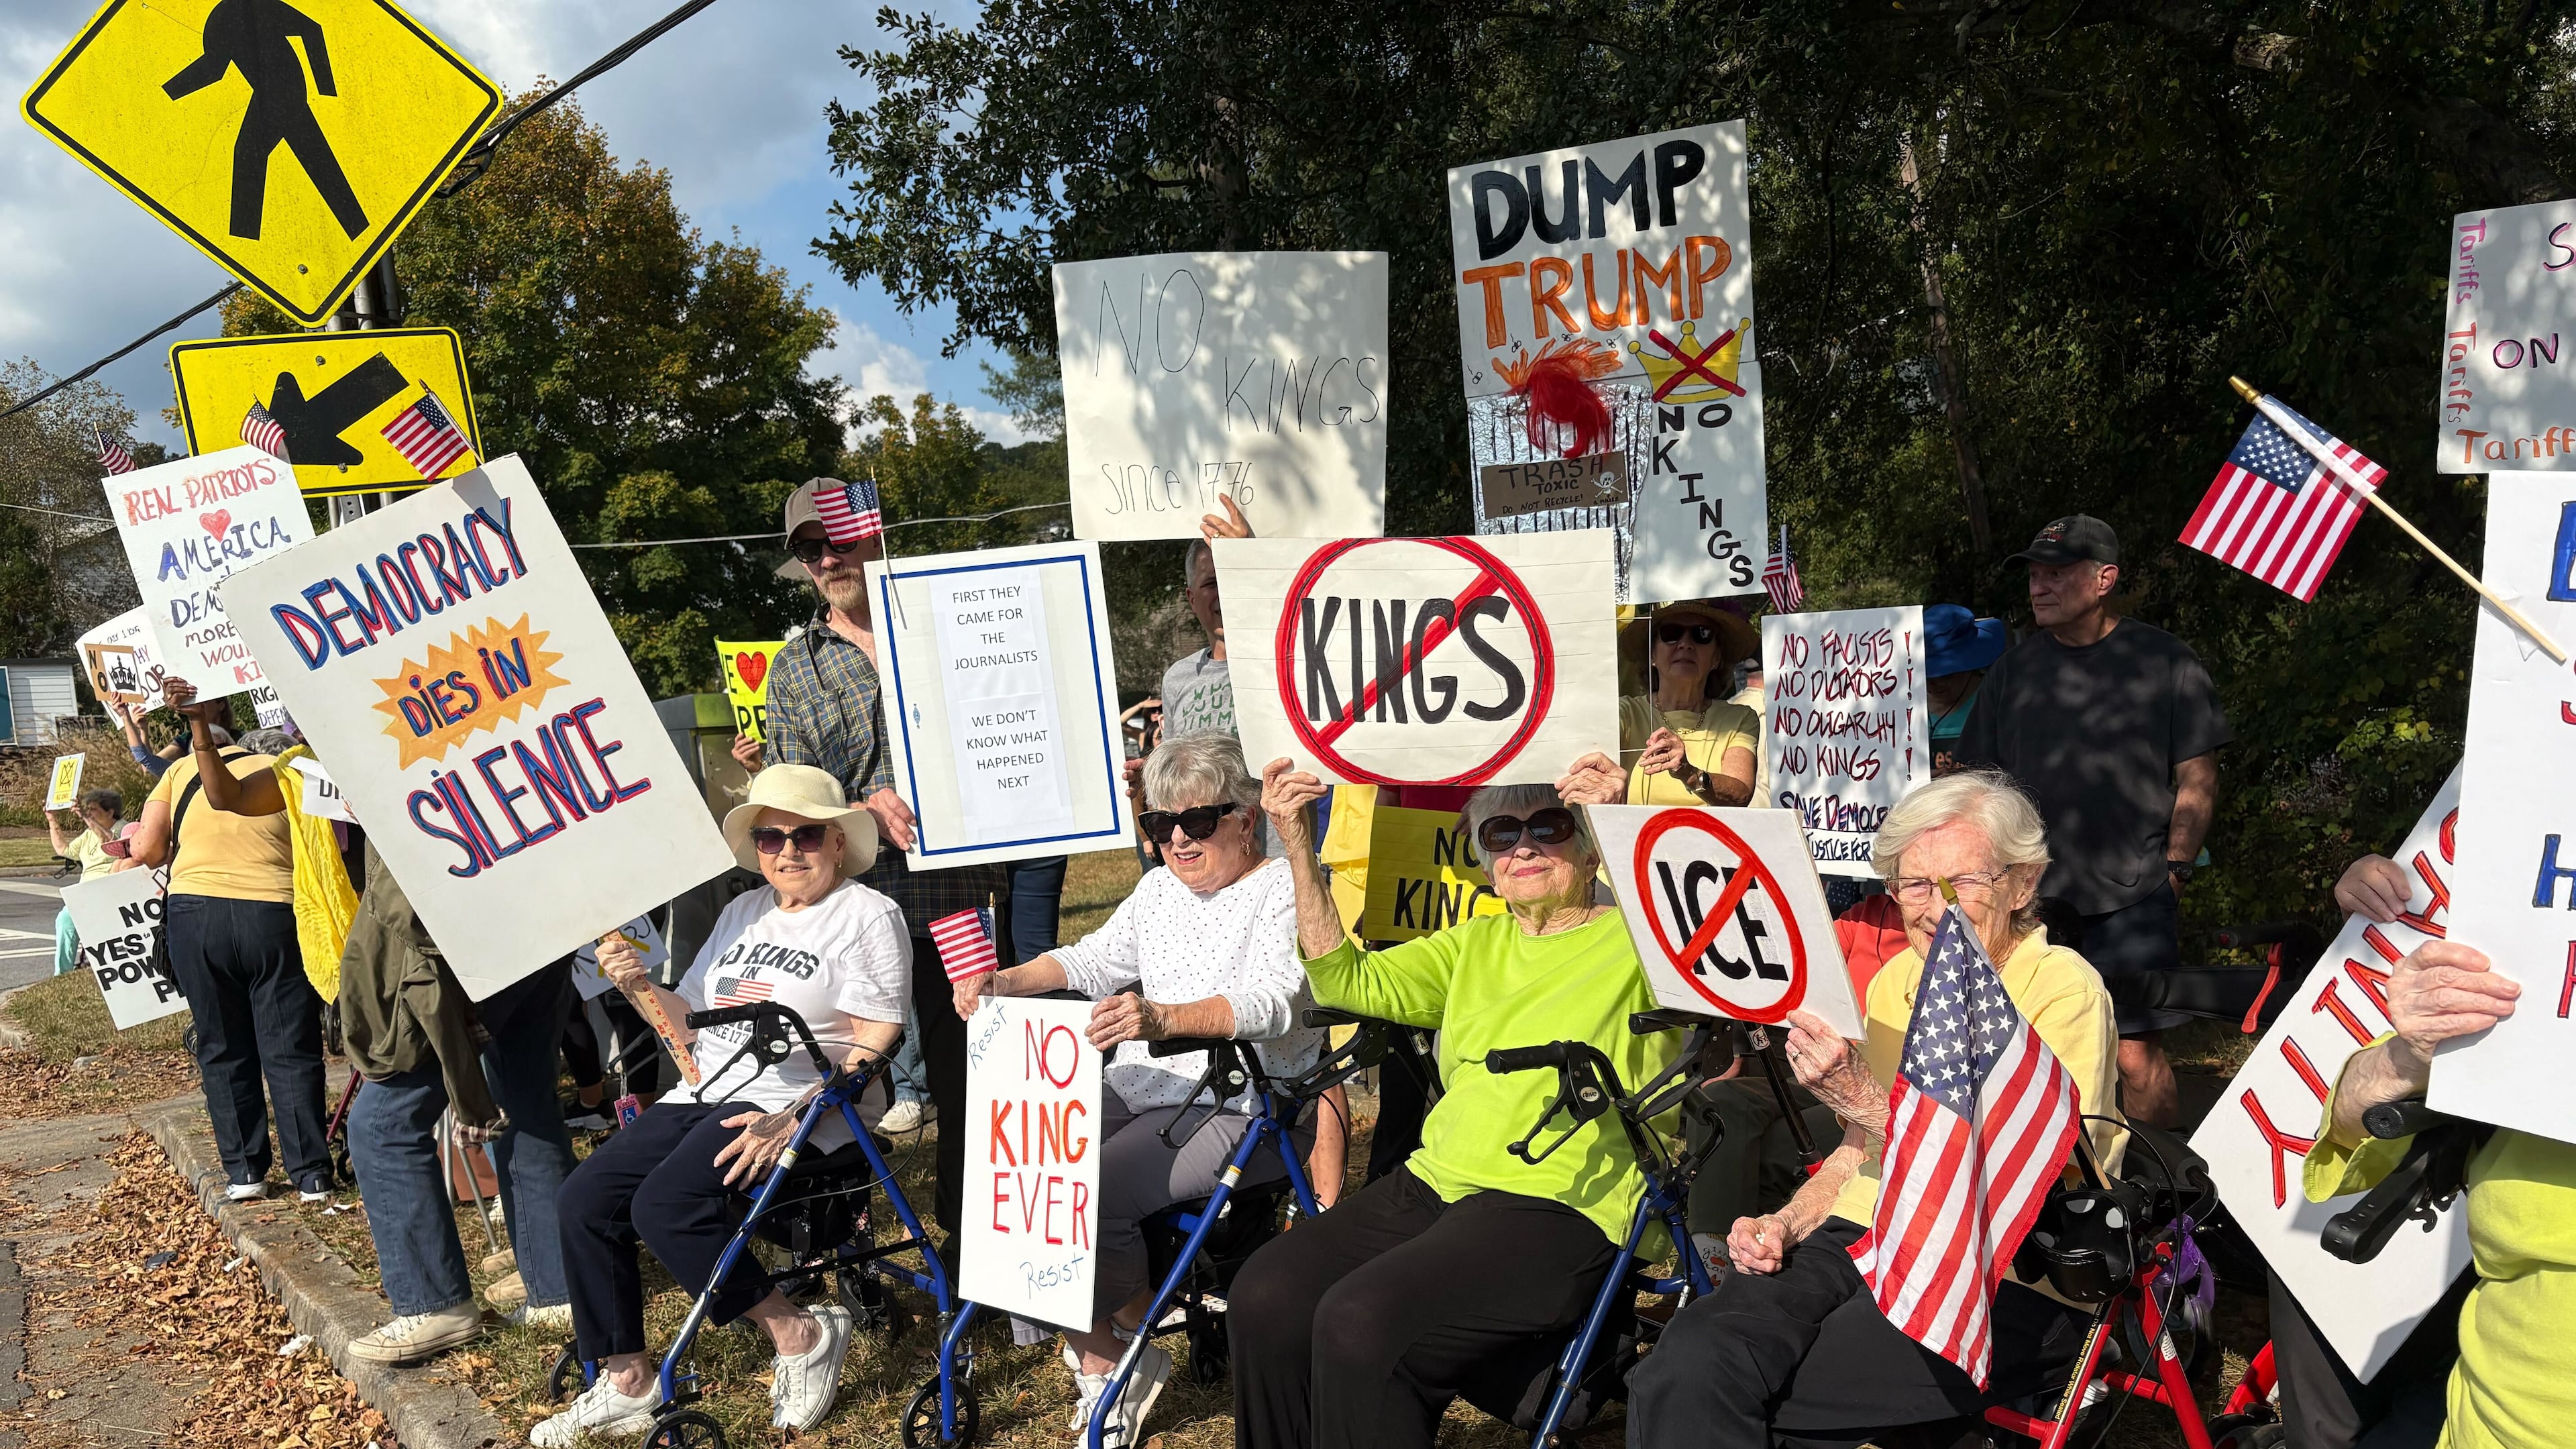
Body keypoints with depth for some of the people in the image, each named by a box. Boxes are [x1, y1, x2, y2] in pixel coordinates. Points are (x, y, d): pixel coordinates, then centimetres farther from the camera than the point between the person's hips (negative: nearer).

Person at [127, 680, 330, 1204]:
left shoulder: (181, 771, 9)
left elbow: (146, 850, 2)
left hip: (194, 914, 1)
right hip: (275, 915, -1)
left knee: (222, 1050, 13)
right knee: (290, 1051, 4)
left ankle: (244, 1170, 16)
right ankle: (311, 1174, 5)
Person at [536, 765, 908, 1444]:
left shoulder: (867, 915, -5)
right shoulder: (744, 912, 17)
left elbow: (873, 1046, -13)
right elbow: (693, 1025, 18)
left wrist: (794, 1120, -24)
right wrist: (640, 987, -1)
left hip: (799, 1107, -8)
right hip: (706, 1094, 8)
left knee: (665, 1205, -27)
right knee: (583, 1200, -5)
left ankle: (801, 1335, -11)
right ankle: (625, 1382, 7)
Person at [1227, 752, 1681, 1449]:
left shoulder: (1633, 941, 4)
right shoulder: (1476, 942, 23)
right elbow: (1351, 980, 14)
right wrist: (1299, 846, 4)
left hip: (1560, 1208, -6)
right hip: (1433, 1184, 6)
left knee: (1360, 1319, -28)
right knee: (1265, 1295, -16)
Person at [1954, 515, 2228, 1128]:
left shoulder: (2164, 662, 2)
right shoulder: (2014, 669, 12)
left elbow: (2197, 781, 3)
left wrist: (2173, 871, -3)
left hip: (2132, 900, -3)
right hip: (2030, 900, 3)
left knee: (2136, 1053, -4)